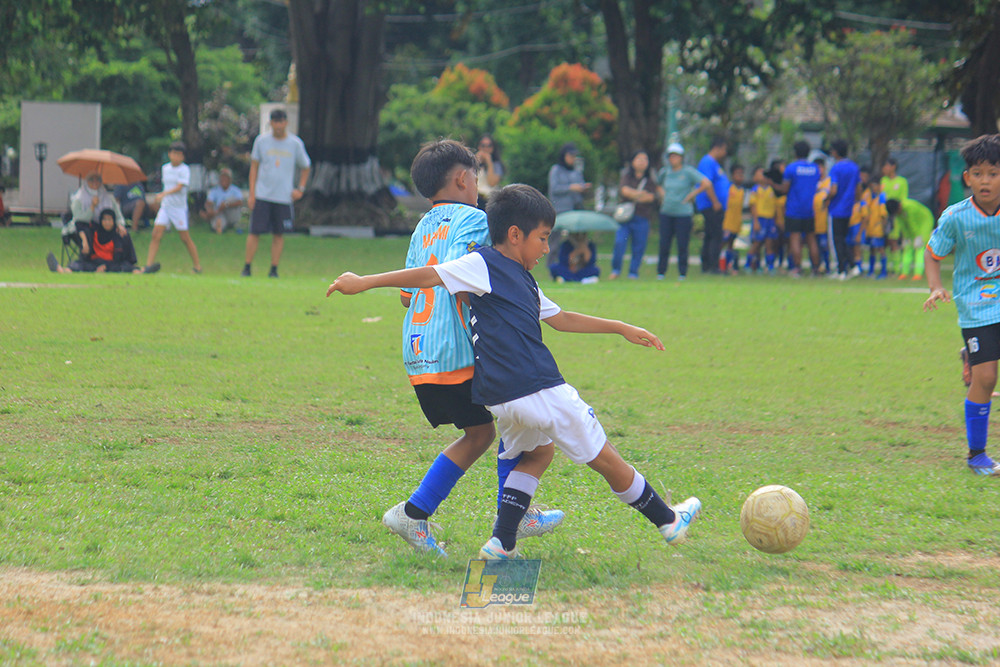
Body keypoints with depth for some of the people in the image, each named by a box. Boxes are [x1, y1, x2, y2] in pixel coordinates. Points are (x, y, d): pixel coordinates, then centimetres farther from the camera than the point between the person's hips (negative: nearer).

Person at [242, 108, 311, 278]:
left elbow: (305, 167, 16)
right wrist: (252, 193, 2)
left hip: (284, 197, 0)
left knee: (279, 234, 1)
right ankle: (247, 267, 4)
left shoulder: (295, 144, 3)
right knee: (255, 232, -5)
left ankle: (274, 269, 8)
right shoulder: (261, 141, 3)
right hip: (262, 195, 0)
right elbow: (254, 167, 9)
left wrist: (300, 189, 3)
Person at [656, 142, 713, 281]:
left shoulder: (688, 171, -6)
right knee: (664, 244, 1)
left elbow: (706, 184, -15)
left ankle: (682, 274, 4)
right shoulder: (665, 171, 10)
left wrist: (692, 194, -9)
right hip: (666, 212, 4)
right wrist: (661, 194, 13)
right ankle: (660, 273, 6)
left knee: (682, 245, -3)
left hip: (683, 213, -4)